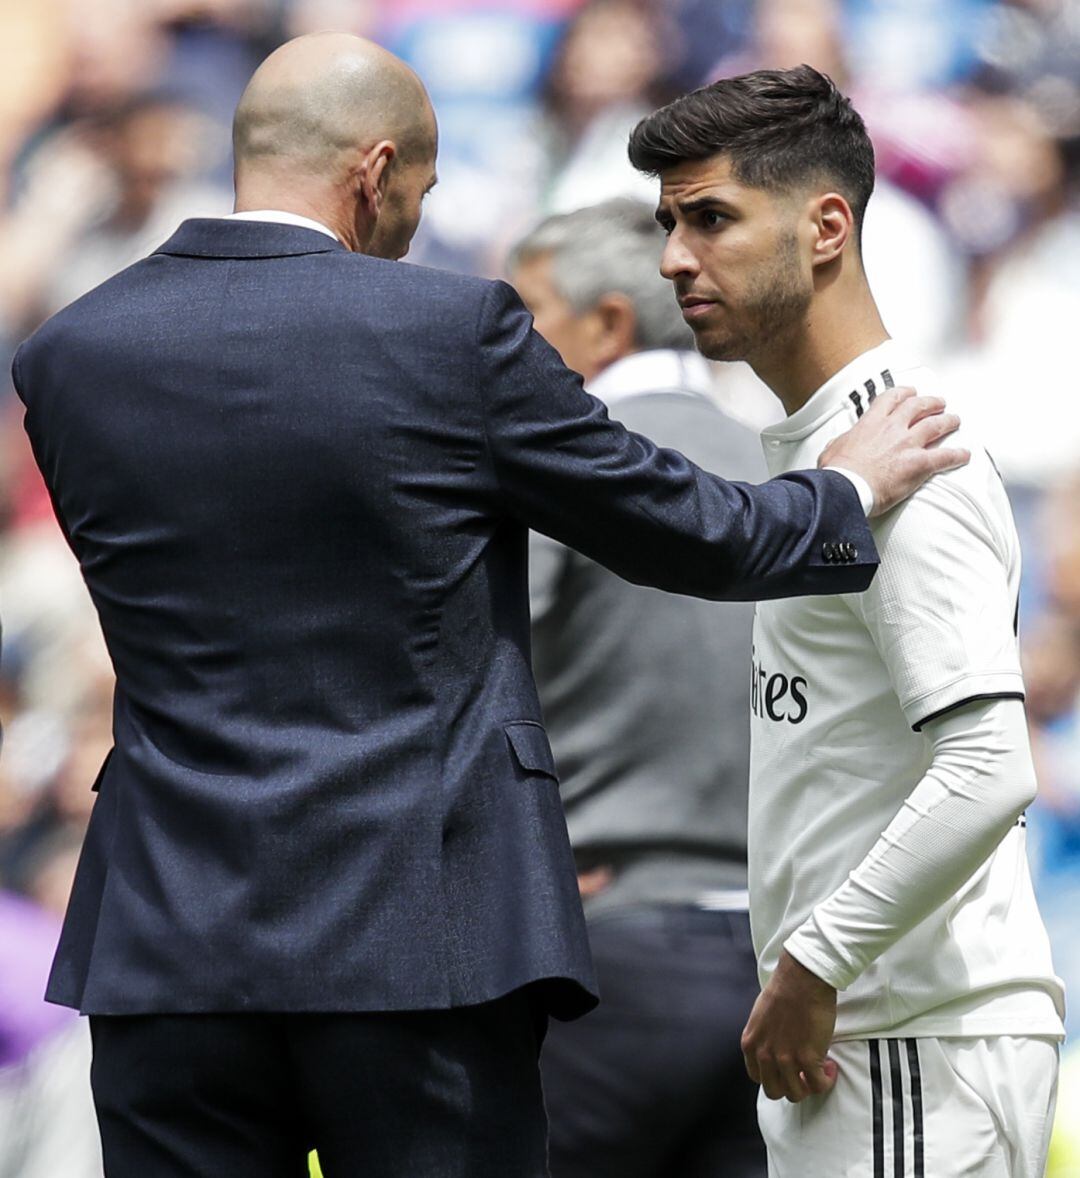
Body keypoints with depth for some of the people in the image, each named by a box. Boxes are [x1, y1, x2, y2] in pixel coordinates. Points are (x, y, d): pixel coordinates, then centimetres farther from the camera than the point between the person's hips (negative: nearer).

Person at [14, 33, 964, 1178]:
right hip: (418, 938, -3)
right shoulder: (453, 331, -7)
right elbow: (682, 531, 3)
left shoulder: (66, 359, 3)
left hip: (170, 943, 3)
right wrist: (851, 491, 23)